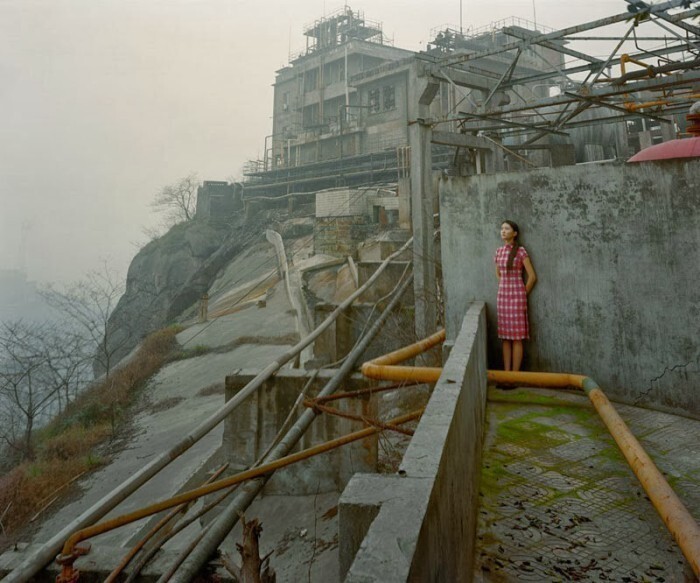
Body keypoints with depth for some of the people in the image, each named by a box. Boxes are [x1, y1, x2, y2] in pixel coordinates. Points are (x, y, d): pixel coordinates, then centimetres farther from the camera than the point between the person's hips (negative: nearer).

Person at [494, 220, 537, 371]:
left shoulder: (521, 251, -8)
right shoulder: (499, 251, 8)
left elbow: (532, 277, -8)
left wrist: (522, 295, 0)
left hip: (516, 295, -6)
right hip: (502, 295, 6)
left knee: (516, 337, -1)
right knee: (505, 336, 8)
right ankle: (506, 372, 14)